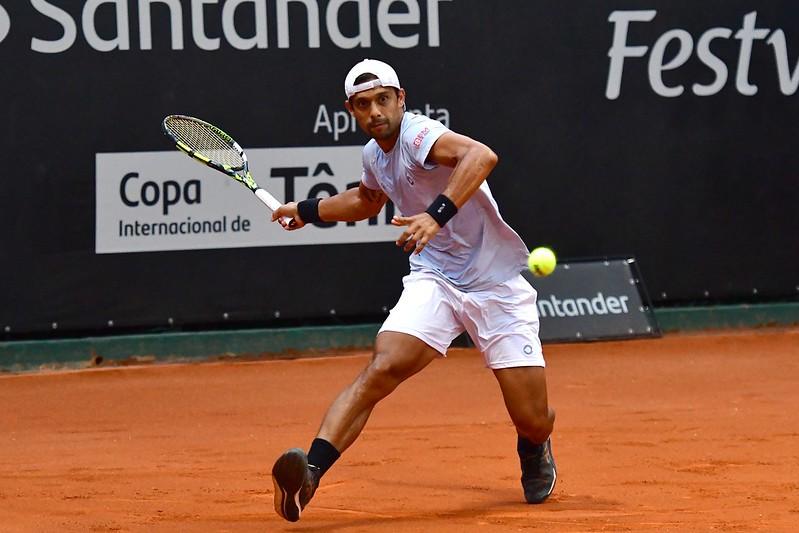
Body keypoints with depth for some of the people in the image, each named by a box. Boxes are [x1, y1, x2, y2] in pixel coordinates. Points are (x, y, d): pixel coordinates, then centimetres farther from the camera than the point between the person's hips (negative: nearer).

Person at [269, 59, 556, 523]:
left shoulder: (418, 133, -18)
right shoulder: (374, 154, 8)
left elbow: (482, 156, -40)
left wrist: (438, 213, -49)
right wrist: (308, 211, 31)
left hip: (497, 286, -5)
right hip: (433, 280, 5)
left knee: (533, 420, -4)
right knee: (382, 369, -24)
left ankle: (534, 449, 35)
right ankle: (310, 473, -36)